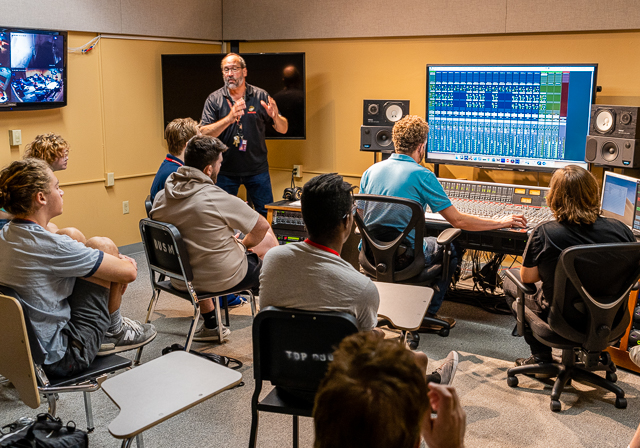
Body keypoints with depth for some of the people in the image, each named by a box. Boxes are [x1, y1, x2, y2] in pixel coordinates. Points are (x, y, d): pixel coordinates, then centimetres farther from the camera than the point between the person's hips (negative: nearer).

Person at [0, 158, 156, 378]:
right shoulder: (50, 246, -26)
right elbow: (129, 272, -18)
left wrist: (115, 262, 6)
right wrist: (123, 263, 6)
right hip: (59, 358, -9)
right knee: (102, 246, -6)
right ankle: (114, 331, 13)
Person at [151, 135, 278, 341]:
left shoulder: (160, 198, -6)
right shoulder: (219, 200, -24)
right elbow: (262, 226, -13)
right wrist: (244, 245, 8)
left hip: (179, 279, 6)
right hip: (222, 278, -6)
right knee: (269, 238, 15)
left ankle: (210, 326, 43)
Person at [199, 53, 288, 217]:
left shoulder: (260, 96, -1)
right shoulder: (214, 99, -2)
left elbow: (283, 129, 2)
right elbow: (204, 134, -13)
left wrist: (275, 117, -22)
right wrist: (229, 118, -27)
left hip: (257, 169, 0)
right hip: (225, 171, 0)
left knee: (267, 214, 5)